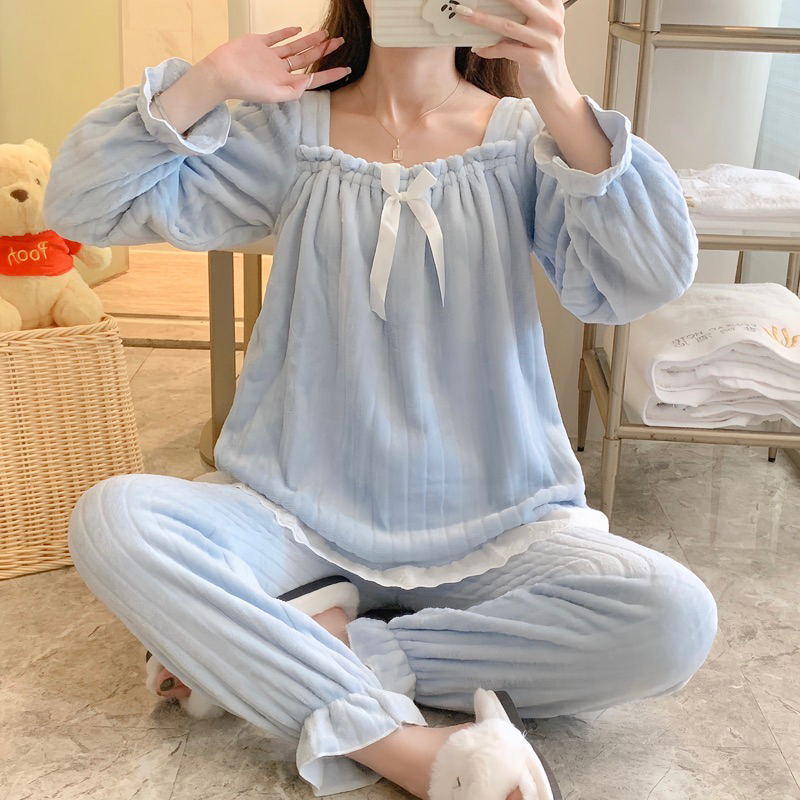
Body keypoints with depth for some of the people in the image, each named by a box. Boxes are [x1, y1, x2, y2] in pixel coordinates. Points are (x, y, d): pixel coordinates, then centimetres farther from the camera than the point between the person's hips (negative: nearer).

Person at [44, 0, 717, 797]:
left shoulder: (525, 135, 2)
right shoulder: (291, 131, 5)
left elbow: (648, 282, -14)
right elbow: (84, 207, 2)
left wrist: (561, 99, -24)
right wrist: (205, 85, -9)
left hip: (494, 526, 0)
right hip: (302, 515, 1)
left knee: (675, 619, -24)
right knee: (110, 519, -24)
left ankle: (302, 655, -15)